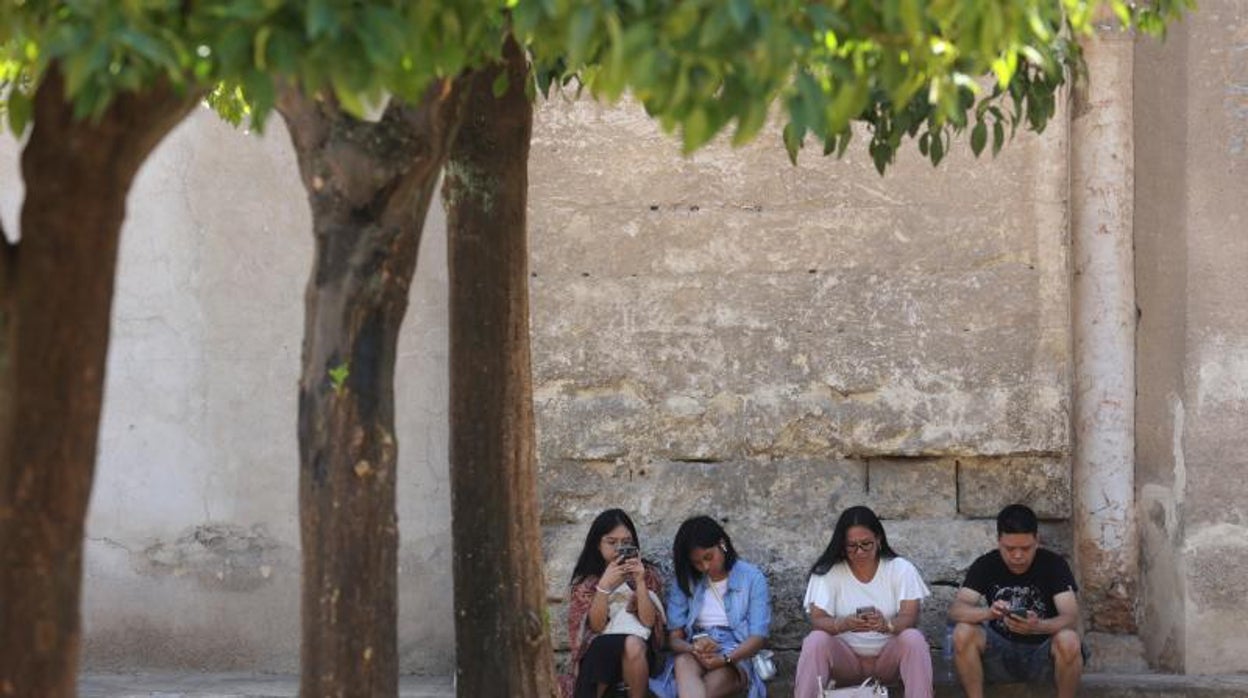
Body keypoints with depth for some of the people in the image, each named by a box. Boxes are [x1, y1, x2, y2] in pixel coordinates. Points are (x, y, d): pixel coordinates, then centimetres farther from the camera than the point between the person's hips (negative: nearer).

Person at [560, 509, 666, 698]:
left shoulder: (648, 574, 6)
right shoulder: (586, 580, 5)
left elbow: (648, 621, -4)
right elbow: (596, 626, -6)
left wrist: (640, 582, -15)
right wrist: (604, 586, -17)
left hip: (639, 647, 1)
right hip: (600, 649, -1)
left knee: (633, 645, -35)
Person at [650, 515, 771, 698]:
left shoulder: (751, 578, 6)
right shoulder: (683, 582, 13)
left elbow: (758, 636, -3)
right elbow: (674, 638, 6)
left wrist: (725, 659, -23)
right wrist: (694, 648, -20)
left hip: (735, 658, -1)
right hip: (692, 656, 1)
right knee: (683, 662, -38)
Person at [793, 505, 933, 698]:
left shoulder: (900, 569, -3)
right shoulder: (827, 572, -4)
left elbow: (910, 618, -14)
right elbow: (817, 620, -14)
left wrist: (886, 625, -38)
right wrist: (844, 624, -37)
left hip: (889, 656, 0)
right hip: (844, 657, 0)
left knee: (913, 638, -29)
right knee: (815, 640, -29)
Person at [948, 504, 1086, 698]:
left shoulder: (1054, 564, -10)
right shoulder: (985, 565, -5)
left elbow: (1071, 618, -22)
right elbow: (956, 610, -18)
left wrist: (1037, 626, -44)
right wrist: (989, 613, -41)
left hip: (1042, 653, -1)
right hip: (1000, 653, 2)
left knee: (1068, 641, -34)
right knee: (963, 634, -27)